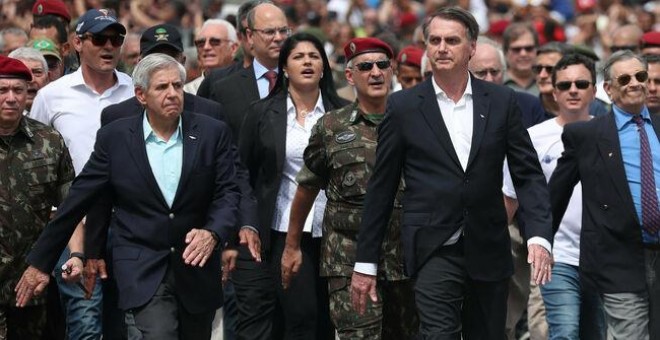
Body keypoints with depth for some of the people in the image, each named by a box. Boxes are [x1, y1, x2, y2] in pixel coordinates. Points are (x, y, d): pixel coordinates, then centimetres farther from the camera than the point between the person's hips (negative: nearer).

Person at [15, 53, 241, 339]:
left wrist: (213, 233, -22)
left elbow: (227, 193, 0)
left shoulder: (212, 133, 0)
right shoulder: (115, 138, -2)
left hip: (197, 267, 2)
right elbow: (77, 201, 2)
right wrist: (40, 261, 4)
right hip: (142, 272, -2)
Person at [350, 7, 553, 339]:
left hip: (488, 251, 3)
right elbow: (381, 188, 4)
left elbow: (528, 174, 5)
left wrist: (539, 236, -11)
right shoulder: (403, 106, 1)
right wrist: (365, 264, 3)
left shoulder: (502, 101, 5)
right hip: (434, 251, -2)